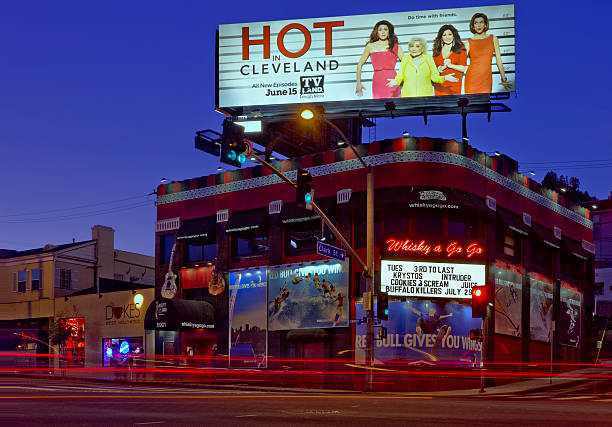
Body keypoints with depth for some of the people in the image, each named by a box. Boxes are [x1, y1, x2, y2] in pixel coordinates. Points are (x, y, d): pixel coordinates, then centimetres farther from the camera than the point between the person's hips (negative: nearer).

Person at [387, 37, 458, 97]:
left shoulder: (428, 58, 9)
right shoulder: (405, 59, 11)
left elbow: (435, 77, 10)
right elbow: (400, 76, 12)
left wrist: (444, 78, -8)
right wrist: (396, 82, -9)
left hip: (426, 96, 0)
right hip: (408, 96, 1)